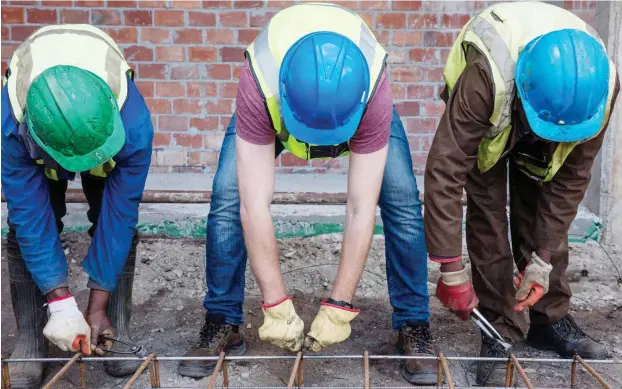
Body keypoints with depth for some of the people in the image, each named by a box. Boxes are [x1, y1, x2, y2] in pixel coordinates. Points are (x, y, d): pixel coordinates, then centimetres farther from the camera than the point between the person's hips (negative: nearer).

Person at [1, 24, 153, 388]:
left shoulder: (133, 120, -43)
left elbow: (119, 214, -34)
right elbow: (30, 214, -35)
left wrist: (98, 306, -29)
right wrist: (61, 303, -35)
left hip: (102, 120, 0)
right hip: (37, 149, 0)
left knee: (118, 220, -16)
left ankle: (117, 329, -2)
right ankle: (30, 339, -4)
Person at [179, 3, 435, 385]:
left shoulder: (374, 92, -41)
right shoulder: (259, 87, -43)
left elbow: (361, 211, -36)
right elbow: (254, 206, -40)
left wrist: (338, 309, -33)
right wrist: (277, 307, -37)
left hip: (357, 105, 0)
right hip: (275, 106, 0)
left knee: (403, 201, -18)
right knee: (229, 196, -18)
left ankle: (413, 328, -3)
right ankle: (223, 324, -2)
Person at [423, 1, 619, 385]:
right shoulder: (486, 79, -46)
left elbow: (571, 180, -23)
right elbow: (444, 171, -43)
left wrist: (542, 260, -24)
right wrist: (451, 270, -40)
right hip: (488, 123, -2)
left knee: (542, 213, -4)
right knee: (488, 215, -12)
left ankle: (551, 320, 11)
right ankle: (501, 329, -3)